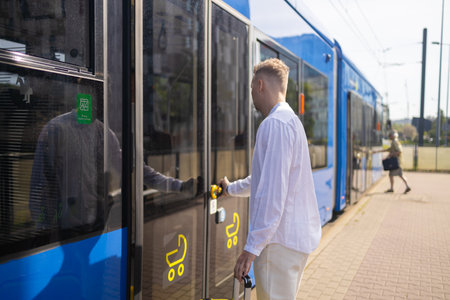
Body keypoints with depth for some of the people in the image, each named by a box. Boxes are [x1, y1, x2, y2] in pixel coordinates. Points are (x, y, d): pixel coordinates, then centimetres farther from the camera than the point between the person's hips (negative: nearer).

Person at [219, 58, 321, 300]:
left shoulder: (275, 124, -17)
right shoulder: (292, 120, 16)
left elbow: (273, 192, -25)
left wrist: (252, 247, -22)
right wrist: (231, 188, 34)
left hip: (281, 238, -10)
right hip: (299, 234, 10)